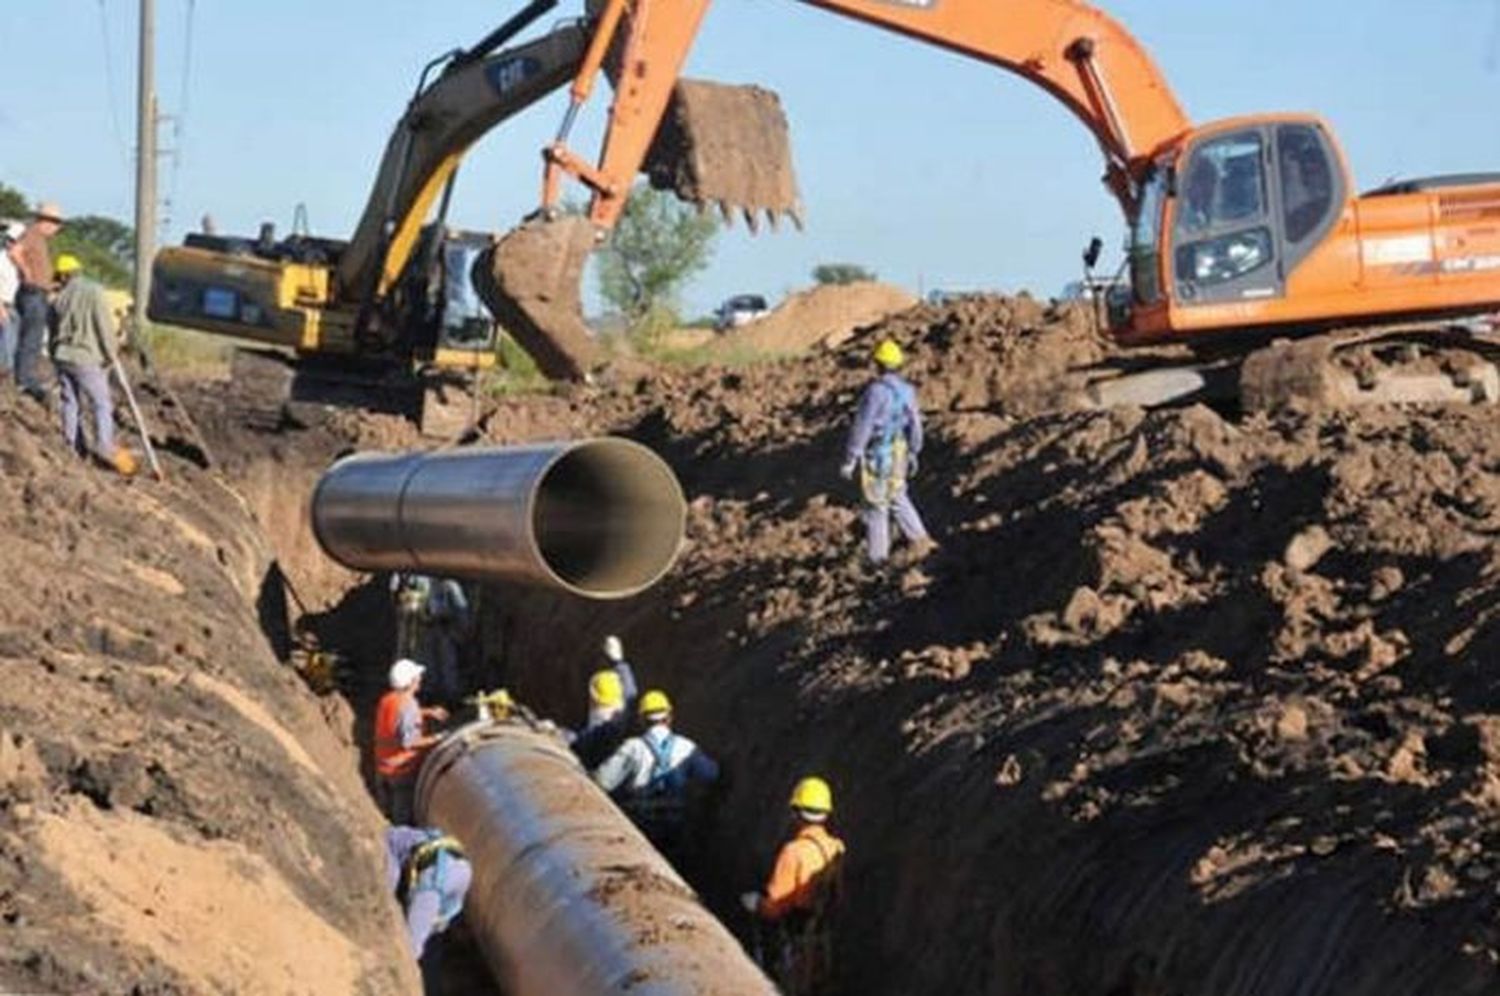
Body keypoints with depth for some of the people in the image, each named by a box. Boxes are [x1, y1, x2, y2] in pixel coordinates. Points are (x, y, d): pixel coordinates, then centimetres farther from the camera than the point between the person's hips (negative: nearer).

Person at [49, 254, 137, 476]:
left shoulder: (61, 297, 8)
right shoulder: (94, 292, -7)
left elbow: (54, 329, 14)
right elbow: (105, 325, -10)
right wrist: (110, 354, 0)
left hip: (62, 356, 5)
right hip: (87, 358, -5)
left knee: (71, 403, 10)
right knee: (102, 402, -4)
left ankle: (73, 445, 10)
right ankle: (105, 446, -14)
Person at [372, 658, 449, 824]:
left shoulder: (386, 700, 2)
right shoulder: (408, 706, -23)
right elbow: (409, 742, -29)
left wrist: (428, 712, 18)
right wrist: (435, 739, -17)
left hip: (383, 768, 8)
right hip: (404, 769, -8)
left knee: (386, 817, 19)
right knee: (403, 818, 5)